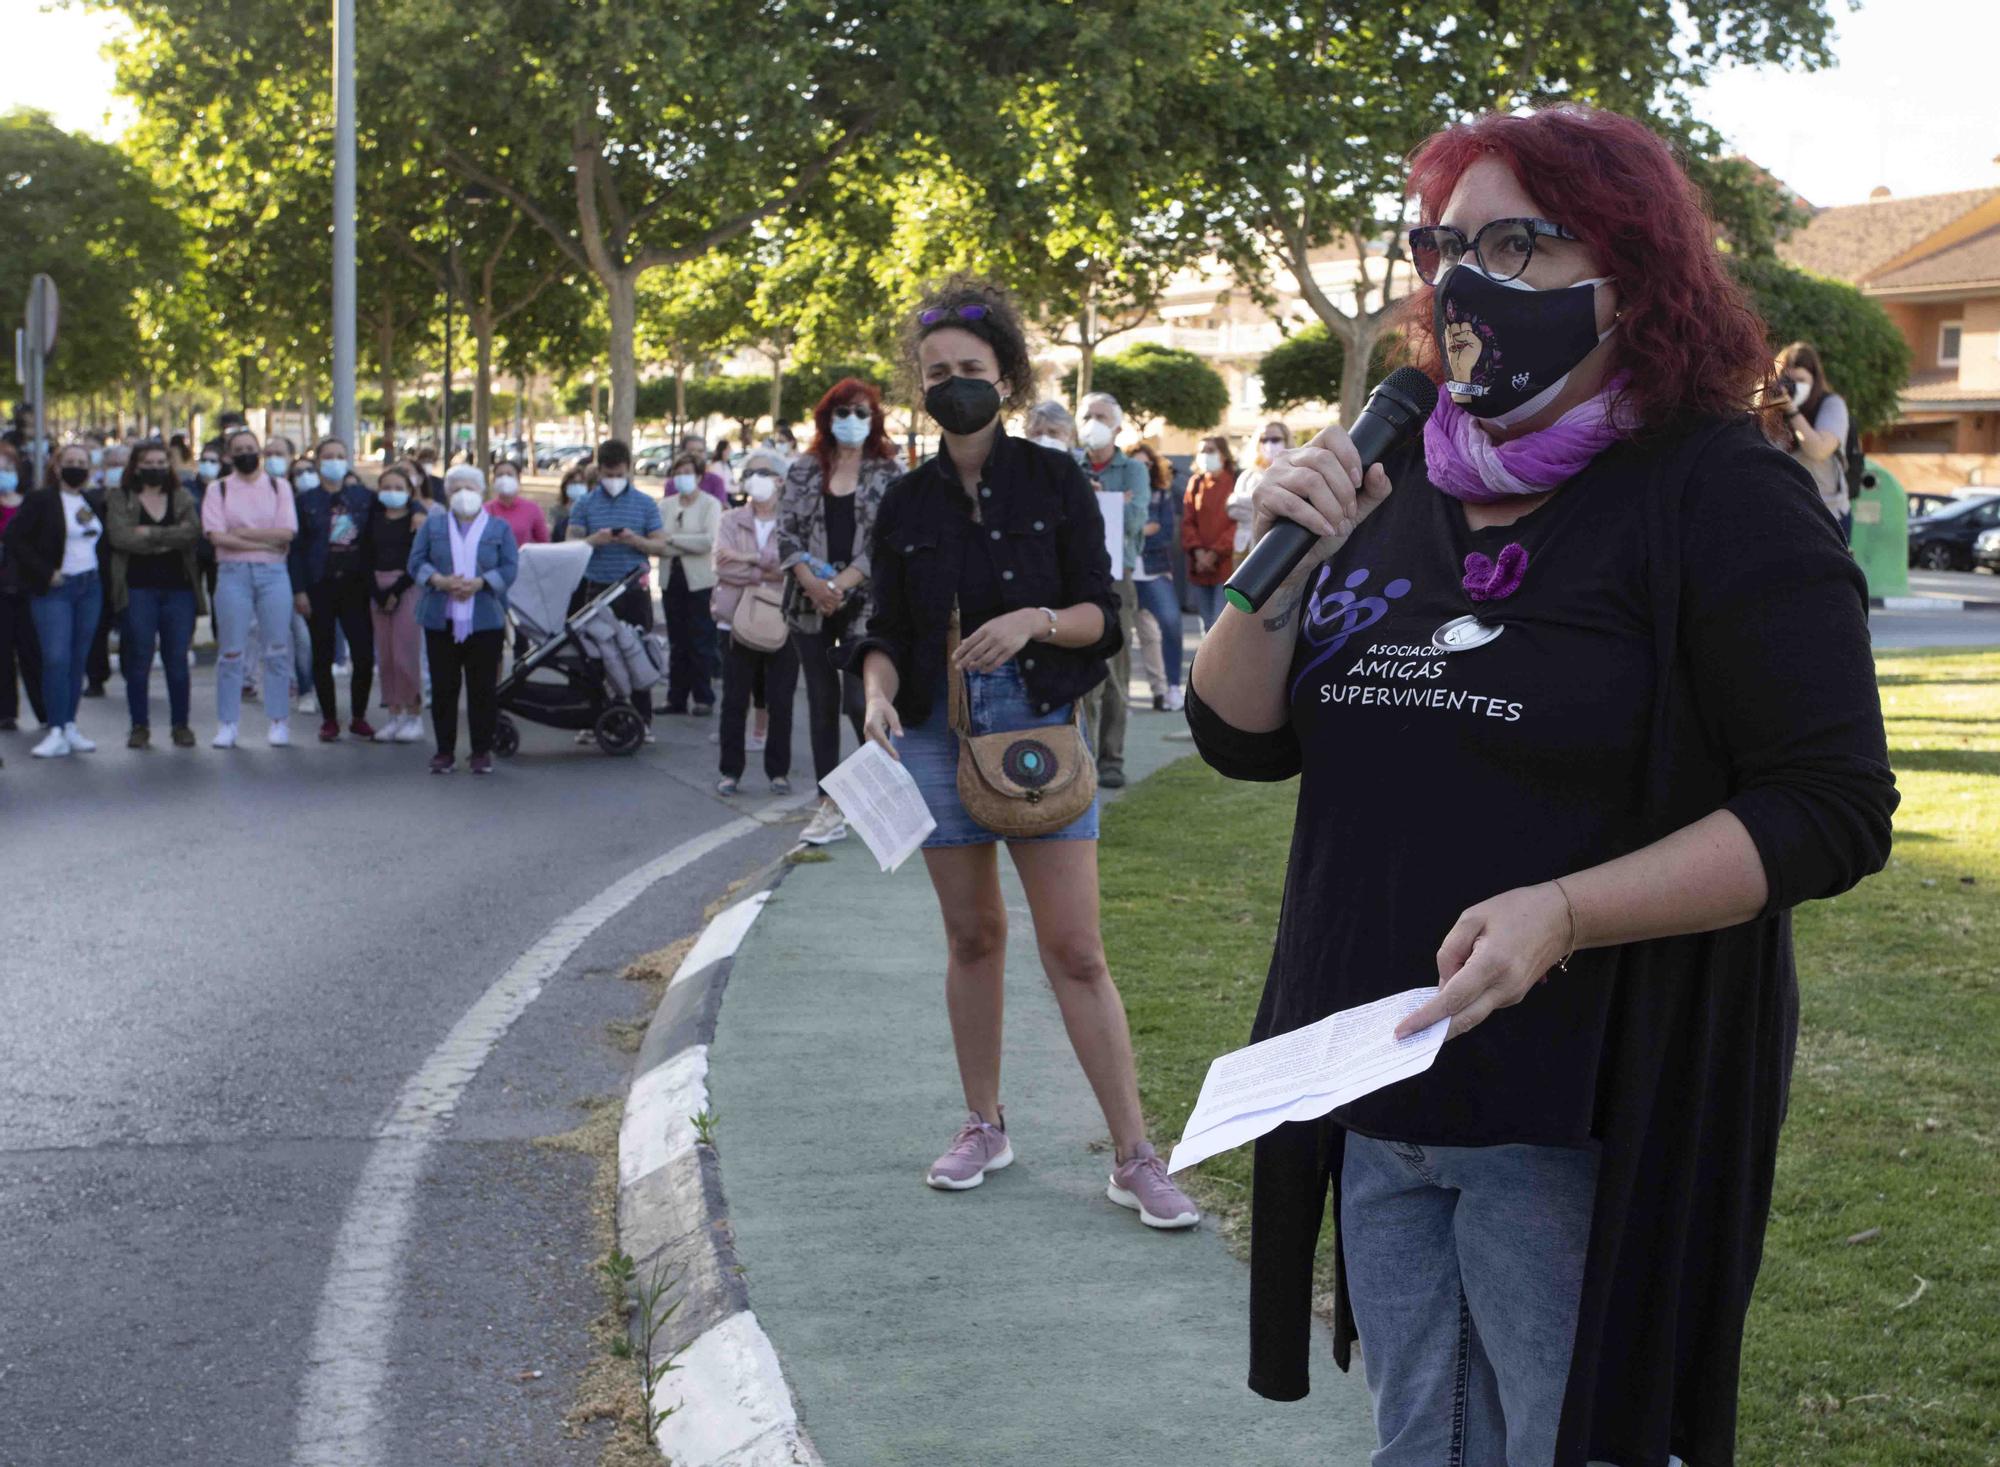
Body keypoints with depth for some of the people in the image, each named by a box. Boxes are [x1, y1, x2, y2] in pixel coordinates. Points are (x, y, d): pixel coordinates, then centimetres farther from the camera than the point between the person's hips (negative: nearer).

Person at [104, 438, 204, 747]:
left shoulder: (183, 499, 11)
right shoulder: (119, 499, 5)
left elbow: (192, 532, -7)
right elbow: (120, 537, -11)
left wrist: (151, 533, -12)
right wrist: (168, 541, -7)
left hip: (179, 588, 2)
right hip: (137, 588, -2)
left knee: (177, 659, 4)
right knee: (139, 660, 0)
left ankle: (181, 724, 11)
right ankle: (139, 725, 8)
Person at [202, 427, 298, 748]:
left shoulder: (279, 486, 10)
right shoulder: (218, 490, 7)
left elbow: (287, 532, -3)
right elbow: (216, 535, -7)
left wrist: (242, 533, -7)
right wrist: (265, 541, -9)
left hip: (273, 572, 1)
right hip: (233, 573, -1)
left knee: (277, 649, 1)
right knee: (231, 651, 0)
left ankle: (279, 722, 8)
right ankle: (226, 724, 7)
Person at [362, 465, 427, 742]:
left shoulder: (416, 519, -2)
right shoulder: (373, 521, 10)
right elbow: (366, 561, 7)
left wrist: (396, 592, -10)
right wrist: (378, 594, -6)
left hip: (407, 589, -5)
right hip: (378, 589, 5)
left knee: (404, 654, -9)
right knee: (384, 655, 4)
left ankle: (414, 715, -1)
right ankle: (395, 714, 11)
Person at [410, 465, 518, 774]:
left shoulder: (499, 528, 9)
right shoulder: (433, 525, 13)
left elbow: (510, 568, 0)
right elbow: (416, 562, 4)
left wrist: (480, 583, -16)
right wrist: (440, 581, -15)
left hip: (485, 619, -1)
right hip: (441, 620, 1)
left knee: (483, 688, -1)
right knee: (443, 687, 2)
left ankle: (482, 751, 8)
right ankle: (445, 751, 10)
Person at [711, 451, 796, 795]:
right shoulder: (731, 521, 8)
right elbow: (723, 564, -5)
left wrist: (751, 560, -14)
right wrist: (769, 572, -10)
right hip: (738, 620, 2)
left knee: (781, 701, 3)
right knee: (734, 700, 4)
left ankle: (778, 771, 13)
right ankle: (731, 771, 12)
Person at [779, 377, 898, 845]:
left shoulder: (889, 473, 2)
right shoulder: (804, 470, 9)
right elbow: (787, 531, 5)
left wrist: (842, 582, -14)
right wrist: (811, 579, -11)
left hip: (865, 603, -3)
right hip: (810, 605, 3)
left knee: (859, 700, -12)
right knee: (822, 704, 6)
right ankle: (830, 807, 11)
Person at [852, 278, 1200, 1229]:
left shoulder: (1054, 484, -1)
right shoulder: (907, 503, 6)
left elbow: (1103, 615, -1)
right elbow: (888, 631, 9)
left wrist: (1036, 621, -20)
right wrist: (878, 692, -11)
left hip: (1040, 726, -2)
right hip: (939, 732, 3)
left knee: (1076, 951, -5)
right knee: (973, 937, 11)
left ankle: (1134, 1159, 1)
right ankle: (983, 1126, 26)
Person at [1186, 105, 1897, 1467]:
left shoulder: (1720, 497, -10)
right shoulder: (1396, 491, 8)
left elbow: (1833, 808, -16)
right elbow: (1241, 738, 9)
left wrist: (1560, 915, -27)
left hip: (1585, 1131, -6)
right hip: (1378, 1099, 6)